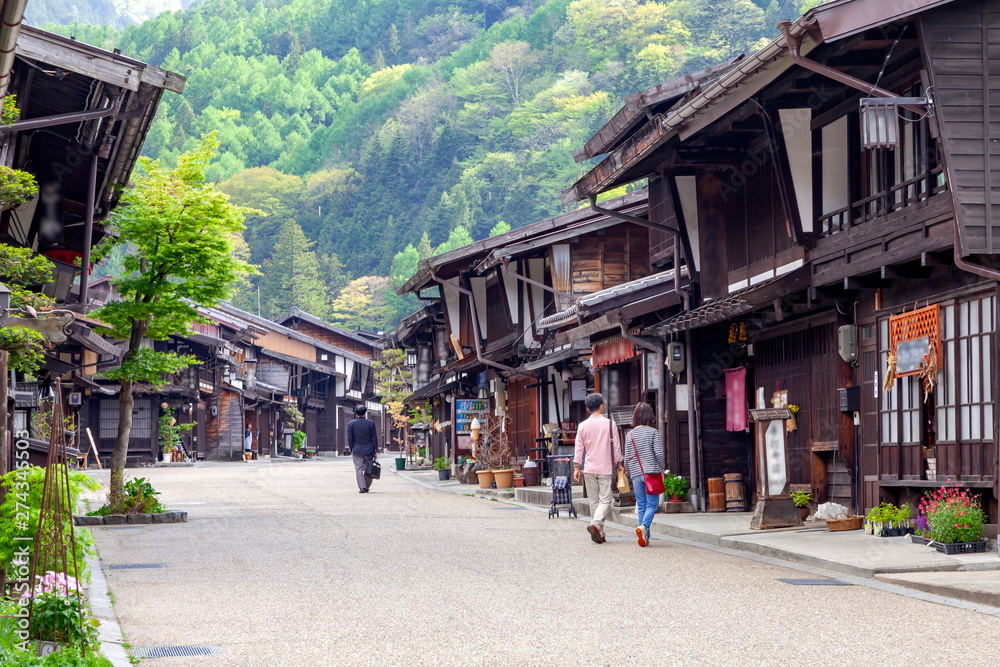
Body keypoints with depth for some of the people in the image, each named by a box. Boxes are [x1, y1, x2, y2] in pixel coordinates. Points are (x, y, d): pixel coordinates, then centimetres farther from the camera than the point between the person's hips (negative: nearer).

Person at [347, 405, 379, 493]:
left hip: (357, 450, 0)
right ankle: (367, 487, 16)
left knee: (359, 469, 0)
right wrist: (376, 450, 4)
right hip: (369, 450, 0)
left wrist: (351, 450, 7)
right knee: (368, 469, 11)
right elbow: (374, 438, -2)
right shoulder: (371, 423, -4)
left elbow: (350, 439, -1)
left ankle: (362, 487, -11)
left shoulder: (351, 424, -2)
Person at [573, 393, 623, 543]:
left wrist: (576, 467, 8)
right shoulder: (609, 424, -4)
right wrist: (619, 463, 12)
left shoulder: (583, 426, 2)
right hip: (606, 469, -3)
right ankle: (596, 524, -25)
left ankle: (599, 534, 10)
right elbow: (616, 446, 0)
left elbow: (579, 448, 4)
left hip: (589, 469, 3)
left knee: (594, 501, 10)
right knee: (605, 500, -2)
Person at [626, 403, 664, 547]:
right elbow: (659, 453, -10)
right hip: (652, 472, -3)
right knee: (652, 504, 0)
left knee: (641, 505, 9)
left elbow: (627, 458, 6)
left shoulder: (630, 435, 6)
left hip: (636, 474, 3)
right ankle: (643, 527, -24)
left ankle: (645, 536, 7)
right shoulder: (653, 432, -4)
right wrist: (661, 468, 5)